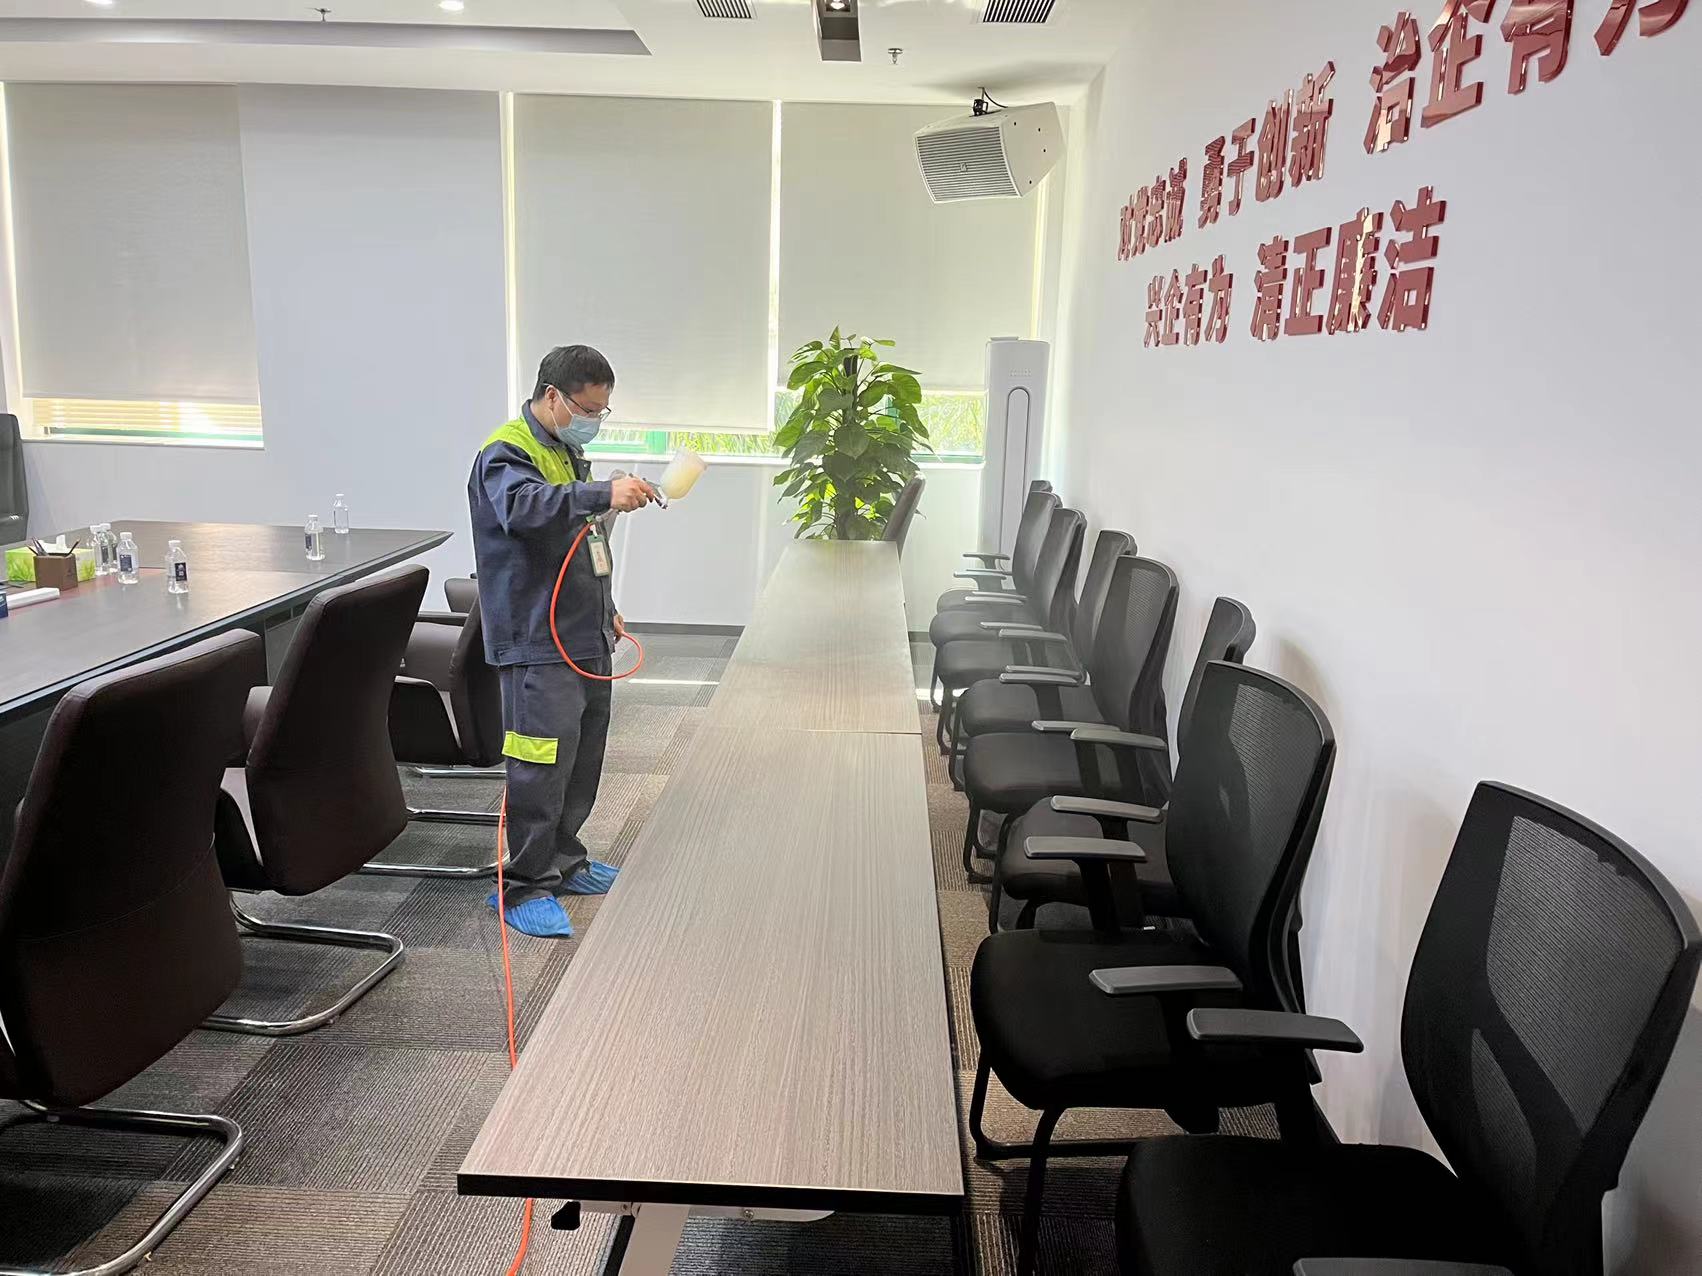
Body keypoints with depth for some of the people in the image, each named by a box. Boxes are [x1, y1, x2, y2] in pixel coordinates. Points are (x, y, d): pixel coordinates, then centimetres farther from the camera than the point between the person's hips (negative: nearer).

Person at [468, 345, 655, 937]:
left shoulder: (568, 453, 18)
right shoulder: (505, 454, -12)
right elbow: (523, 508, -36)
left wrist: (605, 609, 26)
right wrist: (604, 495, -46)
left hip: (587, 638, 9)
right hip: (538, 643, -9)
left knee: (583, 759, 15)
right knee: (542, 767, -8)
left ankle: (564, 863, 30)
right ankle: (525, 887, 4)